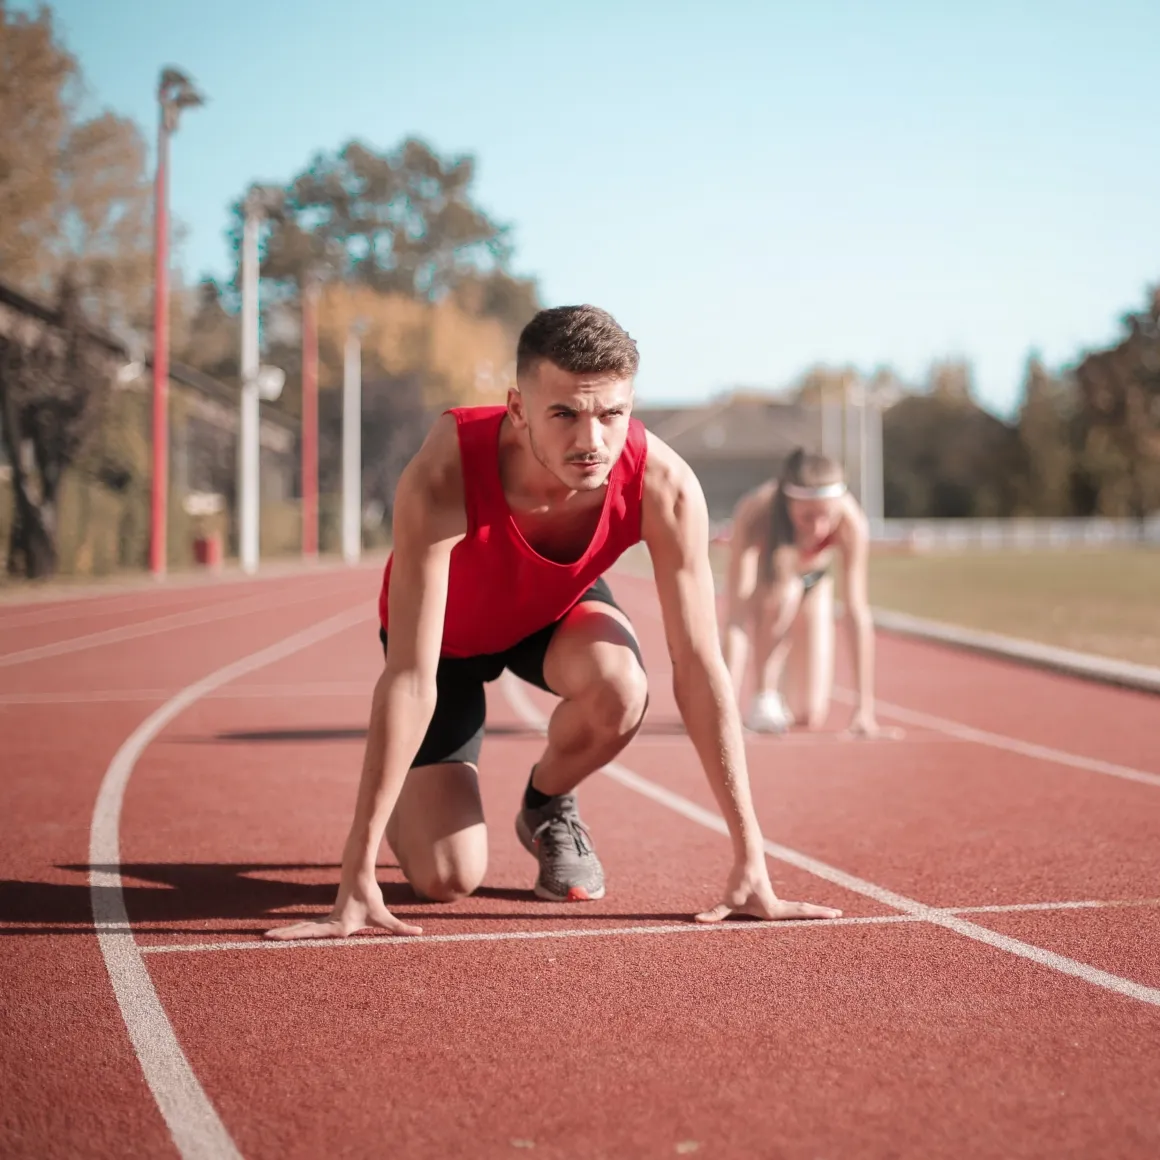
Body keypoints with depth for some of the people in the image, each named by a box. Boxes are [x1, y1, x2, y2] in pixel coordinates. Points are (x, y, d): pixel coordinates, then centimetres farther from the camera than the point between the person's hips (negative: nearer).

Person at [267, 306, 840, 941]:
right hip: (447, 631, -2)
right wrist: (358, 876, -41)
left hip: (557, 609, 2)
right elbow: (410, 677, -41)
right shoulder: (443, 478, -41)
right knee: (446, 877, -14)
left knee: (620, 690, -34)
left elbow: (699, 667, -29)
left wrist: (750, 864, -29)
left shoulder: (664, 485, -34)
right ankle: (405, 806, 25)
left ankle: (547, 807, 1)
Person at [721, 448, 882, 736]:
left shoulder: (851, 522, -35)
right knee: (784, 589, -39)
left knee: (811, 717, -8)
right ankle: (763, 698, -19)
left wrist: (865, 707, -37)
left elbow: (858, 612, -34)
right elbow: (736, 616, -43)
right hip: (760, 585, -2)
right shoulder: (754, 516, -40)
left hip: (813, 584, 2)